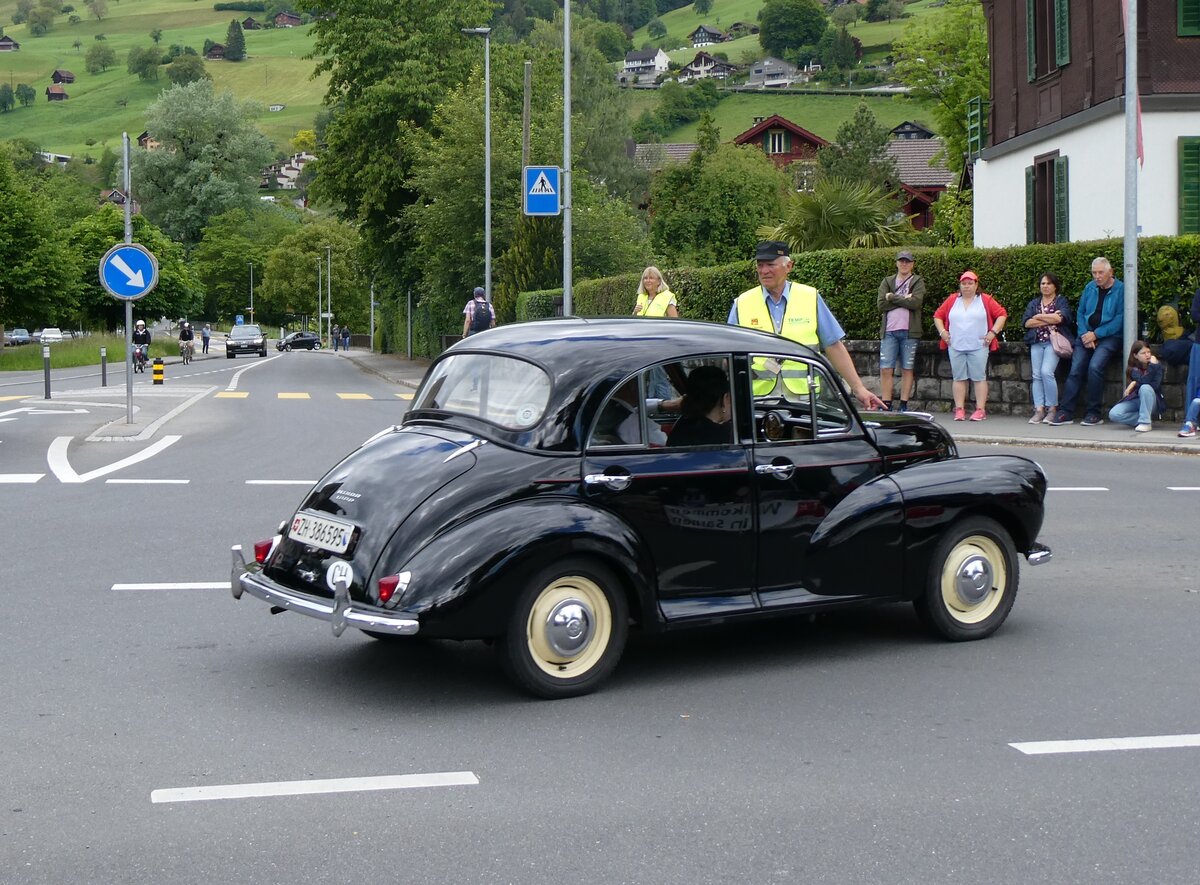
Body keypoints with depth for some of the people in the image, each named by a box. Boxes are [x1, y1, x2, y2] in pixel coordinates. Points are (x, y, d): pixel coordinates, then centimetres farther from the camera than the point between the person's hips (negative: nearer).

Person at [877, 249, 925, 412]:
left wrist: (893, 297, -7)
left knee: (907, 369, 3)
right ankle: (886, 405, 1)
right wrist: (903, 300, -7)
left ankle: (904, 406, 8)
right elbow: (881, 305, -2)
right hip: (889, 331, 2)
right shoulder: (887, 282, 13)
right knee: (885, 369, -4)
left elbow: (915, 302, -12)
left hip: (909, 332, -2)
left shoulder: (918, 282, 7)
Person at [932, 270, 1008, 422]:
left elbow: (1002, 314, 4)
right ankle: (959, 410, 4)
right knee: (959, 378, 2)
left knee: (979, 378, -3)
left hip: (978, 347, -3)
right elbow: (938, 315, 16)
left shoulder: (986, 300, 4)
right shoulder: (952, 300, 11)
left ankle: (980, 410, -2)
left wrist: (993, 332, -5)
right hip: (956, 347, 3)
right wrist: (942, 332, 4)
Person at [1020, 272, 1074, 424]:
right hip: (1037, 342, 5)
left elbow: (1060, 318, -14)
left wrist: (1039, 317, -4)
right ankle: (1039, 410, -3)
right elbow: (1026, 322, 3)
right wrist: (1049, 320, -5)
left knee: (1046, 372, -19)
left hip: (1053, 341, -5)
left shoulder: (1061, 301, 6)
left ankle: (1052, 409, -10)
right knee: (1037, 375, -3)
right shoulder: (1034, 303, 19)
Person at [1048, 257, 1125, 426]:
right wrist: (1084, 334, -4)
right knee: (1075, 369, -13)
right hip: (1086, 335, 5)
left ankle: (1094, 413, -16)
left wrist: (1096, 334, -13)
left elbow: (1120, 319, -10)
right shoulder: (1090, 288, 12)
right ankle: (1066, 412, -13)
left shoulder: (1120, 290, -4)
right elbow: (1080, 312, 14)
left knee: (1094, 366, -26)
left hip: (1109, 336, -5)